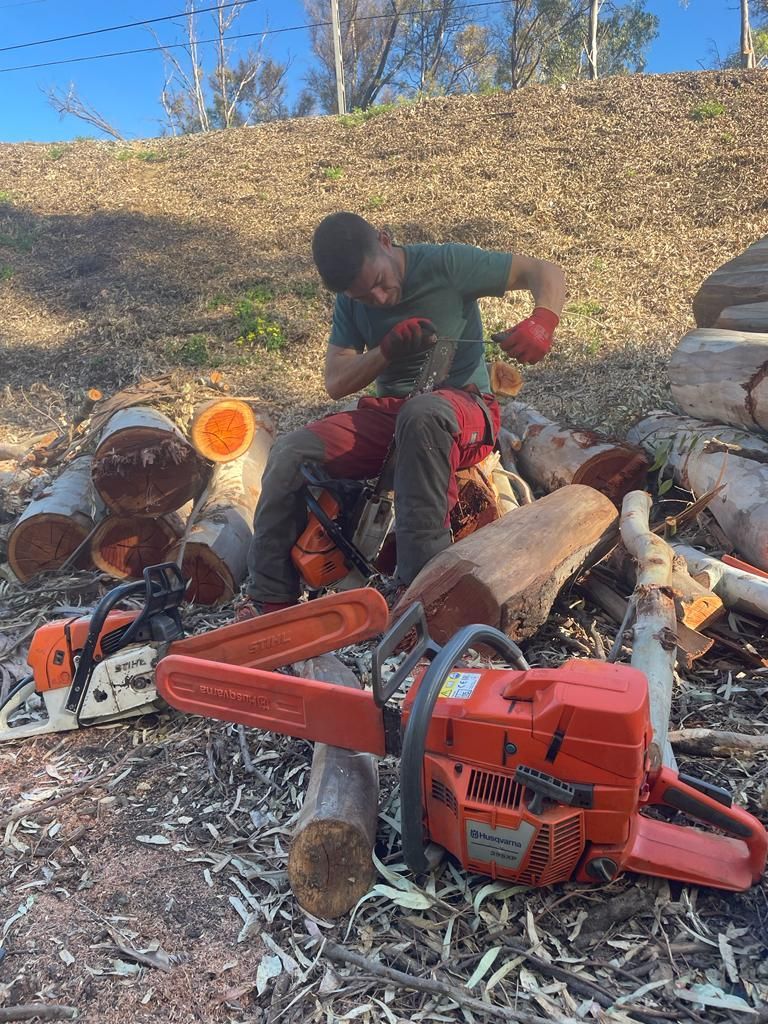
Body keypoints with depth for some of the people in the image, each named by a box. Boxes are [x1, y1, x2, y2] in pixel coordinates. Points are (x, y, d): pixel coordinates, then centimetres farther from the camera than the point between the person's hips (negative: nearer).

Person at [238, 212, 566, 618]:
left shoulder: (446, 264, -7)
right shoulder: (351, 302, 7)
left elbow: (546, 272, -5)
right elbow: (335, 383, 1)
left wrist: (543, 321, -27)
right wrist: (387, 351, -16)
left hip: (465, 410, -4)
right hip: (387, 413, 5)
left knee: (421, 412, -42)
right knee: (290, 452, -18)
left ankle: (420, 581, -37)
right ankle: (269, 597, -11)